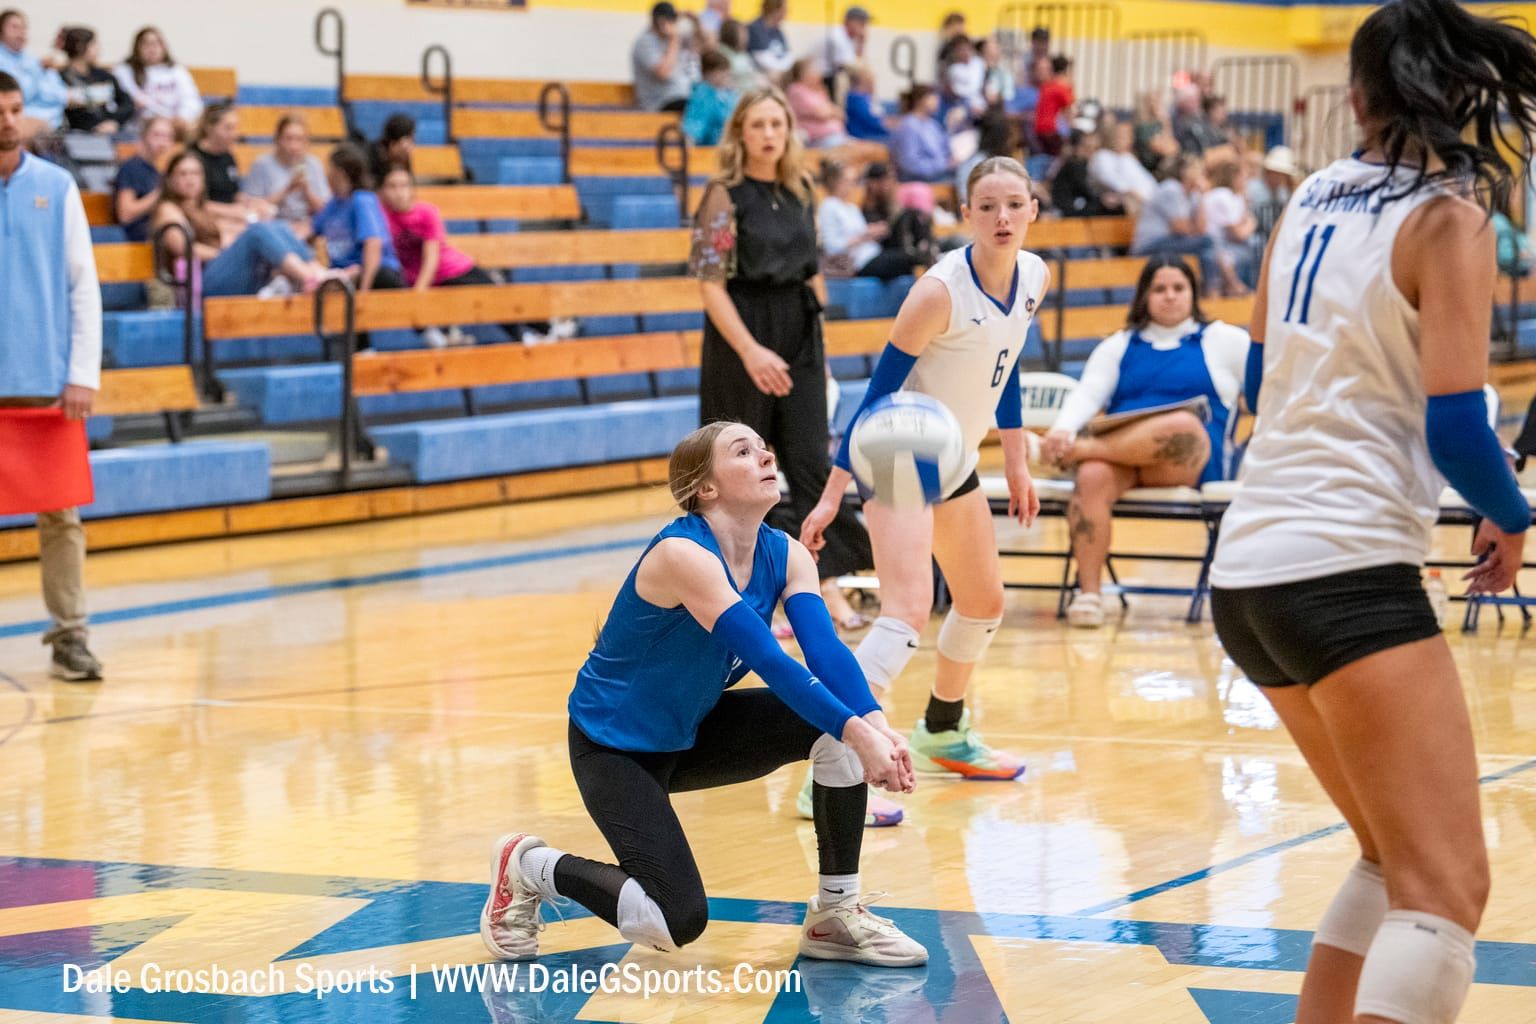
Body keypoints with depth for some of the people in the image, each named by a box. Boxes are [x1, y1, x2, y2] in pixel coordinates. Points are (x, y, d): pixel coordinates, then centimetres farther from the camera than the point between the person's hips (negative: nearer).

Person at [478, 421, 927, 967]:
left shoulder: (786, 556, -7)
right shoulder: (681, 554, -28)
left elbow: (827, 650, -22)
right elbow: (769, 661, -38)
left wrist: (876, 727, -39)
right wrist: (856, 731, -45)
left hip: (690, 733, 7)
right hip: (613, 745, -7)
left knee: (843, 725, -14)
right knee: (678, 923, -18)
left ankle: (837, 913, -2)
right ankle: (532, 867, 8)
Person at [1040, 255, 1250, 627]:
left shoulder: (1223, 341, 18)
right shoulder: (1118, 346, 22)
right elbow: (1087, 394, 6)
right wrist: (1061, 431, -15)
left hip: (1189, 464, -2)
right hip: (1120, 452, 2)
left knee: (1184, 425, -39)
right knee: (1092, 476, -36)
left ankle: (1077, 450, -31)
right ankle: (1088, 591, -33)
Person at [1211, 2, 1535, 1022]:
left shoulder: (1312, 199, 13)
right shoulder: (1449, 221, -7)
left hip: (1250, 568, 8)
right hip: (1347, 571, -8)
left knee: (1396, 862, 22)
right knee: (1446, 894, -12)